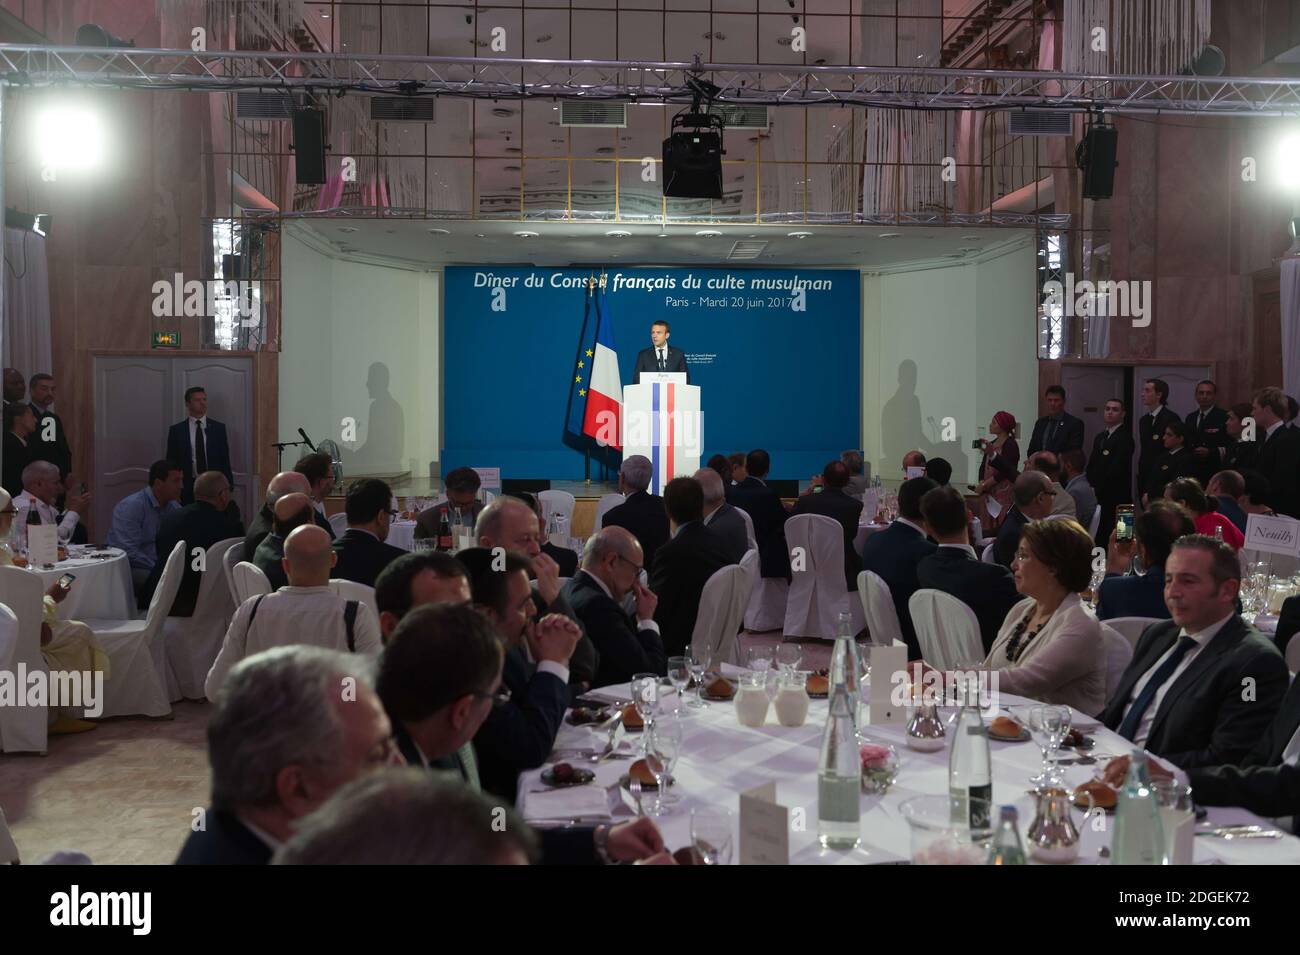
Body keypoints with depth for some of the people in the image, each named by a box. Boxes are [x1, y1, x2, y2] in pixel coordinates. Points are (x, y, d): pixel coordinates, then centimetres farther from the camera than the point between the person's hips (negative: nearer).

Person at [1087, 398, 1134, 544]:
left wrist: (1097, 488, -13)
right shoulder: (1100, 437, 19)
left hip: (1116, 498, -7)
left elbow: (1117, 468, -14)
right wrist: (1090, 486, 2)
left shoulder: (1125, 437, -7)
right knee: (1098, 537, 3)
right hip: (1098, 496, 7)